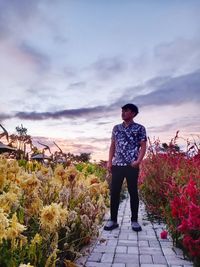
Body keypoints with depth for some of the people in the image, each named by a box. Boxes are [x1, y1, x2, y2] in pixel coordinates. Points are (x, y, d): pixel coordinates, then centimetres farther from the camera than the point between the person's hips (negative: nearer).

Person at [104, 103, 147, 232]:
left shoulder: (140, 128, 3)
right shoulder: (116, 128, 13)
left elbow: (143, 146, -1)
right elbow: (113, 145, 15)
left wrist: (138, 160, -15)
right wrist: (109, 161, 6)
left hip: (132, 166, -3)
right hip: (117, 165, 3)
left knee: (133, 193, 5)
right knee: (114, 193, 4)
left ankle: (134, 221, 18)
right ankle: (113, 220, 15)